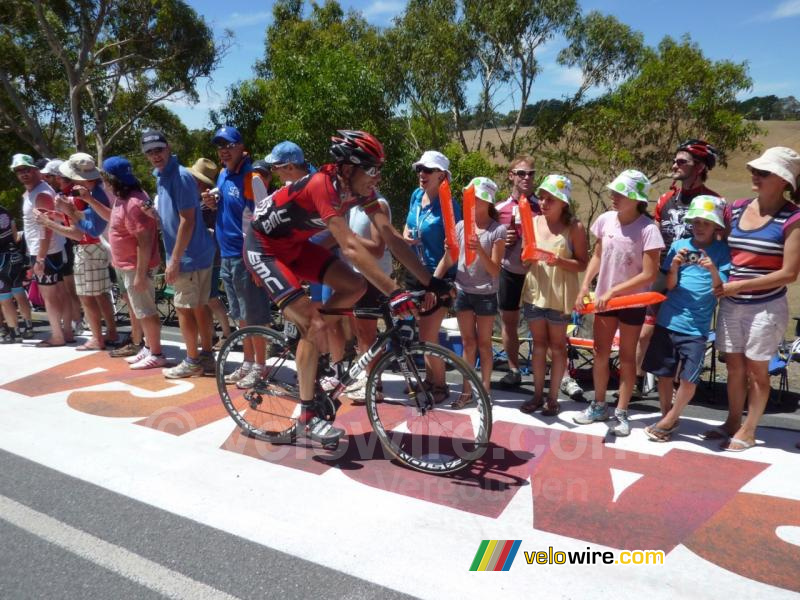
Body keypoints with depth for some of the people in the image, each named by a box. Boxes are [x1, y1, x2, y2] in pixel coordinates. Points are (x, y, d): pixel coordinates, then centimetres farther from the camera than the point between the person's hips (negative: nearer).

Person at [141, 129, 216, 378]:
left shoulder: (179, 176, -16)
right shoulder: (161, 176, 14)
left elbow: (187, 221, -20)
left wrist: (174, 260, -19)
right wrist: (153, 212, 6)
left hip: (189, 255, -9)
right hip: (198, 253, 9)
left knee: (184, 309, 0)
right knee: (198, 307, 13)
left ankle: (192, 362, 11)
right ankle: (207, 357, 22)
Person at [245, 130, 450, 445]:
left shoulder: (359, 189, -9)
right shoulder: (322, 185, -32)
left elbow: (391, 236, -12)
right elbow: (350, 246, -41)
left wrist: (430, 281, -18)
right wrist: (393, 292, -46)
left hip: (295, 244, 8)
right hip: (264, 248, -8)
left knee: (355, 286, -5)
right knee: (314, 324, -18)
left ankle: (306, 355, 13)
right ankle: (306, 417, -4)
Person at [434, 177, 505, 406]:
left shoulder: (497, 230, -10)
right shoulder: (460, 226, 2)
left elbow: (495, 271, -14)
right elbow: (447, 259, 3)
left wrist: (480, 250, -30)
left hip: (485, 295, -3)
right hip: (463, 291, 3)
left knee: (483, 343, 7)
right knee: (468, 342, 10)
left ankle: (484, 391, 20)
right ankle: (466, 391, 20)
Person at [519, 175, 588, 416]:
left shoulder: (574, 227, -9)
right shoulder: (533, 221, 3)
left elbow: (583, 263, -8)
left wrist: (560, 262, -25)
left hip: (560, 295, -4)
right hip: (534, 292, 4)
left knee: (557, 347, 9)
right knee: (539, 344, 13)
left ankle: (552, 397, 20)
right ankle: (537, 394, 24)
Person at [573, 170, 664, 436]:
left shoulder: (648, 229, -20)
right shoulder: (605, 220, -6)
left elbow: (649, 275, -20)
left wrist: (613, 291, -21)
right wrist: (584, 288, -3)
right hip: (603, 298, 5)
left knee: (627, 356, 8)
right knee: (600, 352, 13)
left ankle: (621, 413, 19)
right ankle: (599, 406, 28)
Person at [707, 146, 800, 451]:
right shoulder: (736, 209, 3)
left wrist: (741, 285, -17)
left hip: (766, 307, -5)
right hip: (730, 304, 5)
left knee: (757, 369, 8)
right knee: (734, 366, 14)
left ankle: (748, 431, 22)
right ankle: (732, 422, 30)